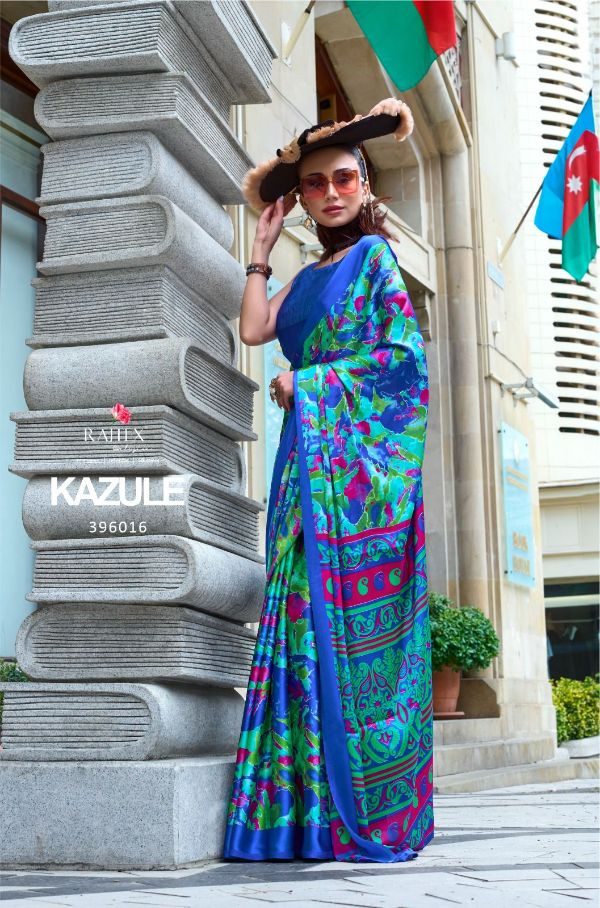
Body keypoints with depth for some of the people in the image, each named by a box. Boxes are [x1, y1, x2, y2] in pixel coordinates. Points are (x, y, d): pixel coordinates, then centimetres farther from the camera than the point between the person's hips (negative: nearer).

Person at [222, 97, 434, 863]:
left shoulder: (374, 255, 5)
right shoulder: (309, 277, 23)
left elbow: (402, 353, -6)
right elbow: (253, 328, 10)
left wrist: (308, 382, -7)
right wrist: (262, 247, 19)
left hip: (359, 450, -6)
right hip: (310, 455, 7)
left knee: (354, 619, -11)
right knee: (309, 615, -1)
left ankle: (370, 810, -6)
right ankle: (318, 809, 0)